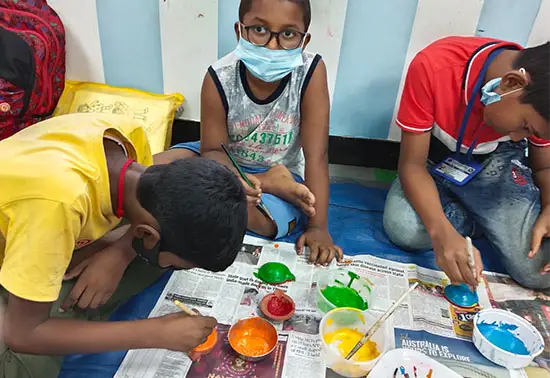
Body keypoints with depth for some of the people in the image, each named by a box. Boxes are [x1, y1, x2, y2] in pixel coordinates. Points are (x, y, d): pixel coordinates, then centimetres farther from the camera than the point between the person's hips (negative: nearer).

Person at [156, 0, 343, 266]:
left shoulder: (311, 72, -23)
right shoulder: (220, 78, -19)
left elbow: (316, 156, -23)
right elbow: (213, 150, -12)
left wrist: (318, 226, -27)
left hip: (282, 173, -4)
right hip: (227, 164, 4)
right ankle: (267, 184, -16)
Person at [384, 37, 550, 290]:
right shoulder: (433, 67, -30)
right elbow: (412, 165, -25)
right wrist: (442, 231, -40)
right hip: (434, 164, 0)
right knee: (403, 229, -32)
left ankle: (487, 219, 10)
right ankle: (487, 221, -2)